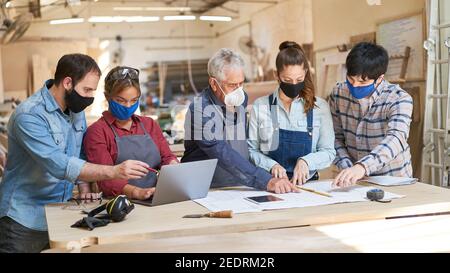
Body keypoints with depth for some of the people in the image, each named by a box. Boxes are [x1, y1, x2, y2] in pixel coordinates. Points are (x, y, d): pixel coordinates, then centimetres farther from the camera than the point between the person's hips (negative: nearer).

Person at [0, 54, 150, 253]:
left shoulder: (76, 109, 4)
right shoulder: (29, 116, -21)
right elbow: (60, 165, -30)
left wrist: (84, 187, -2)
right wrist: (114, 172, -36)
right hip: (25, 221, -6)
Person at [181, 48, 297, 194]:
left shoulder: (242, 99, 7)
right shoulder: (200, 110, -15)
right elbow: (224, 155, -26)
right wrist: (266, 181, -32)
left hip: (240, 189, 6)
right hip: (207, 192, -5)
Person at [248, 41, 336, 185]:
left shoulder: (320, 107, 3)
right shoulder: (260, 106, 3)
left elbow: (328, 152, 4)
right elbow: (251, 150, 5)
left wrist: (305, 161, -14)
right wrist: (271, 165, -13)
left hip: (307, 182, 0)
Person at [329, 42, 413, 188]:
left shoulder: (399, 99, -15)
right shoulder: (339, 93, -3)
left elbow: (396, 139, -30)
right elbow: (336, 137, 5)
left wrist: (362, 167, -44)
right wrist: (347, 168, -11)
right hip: (356, 181, 2)